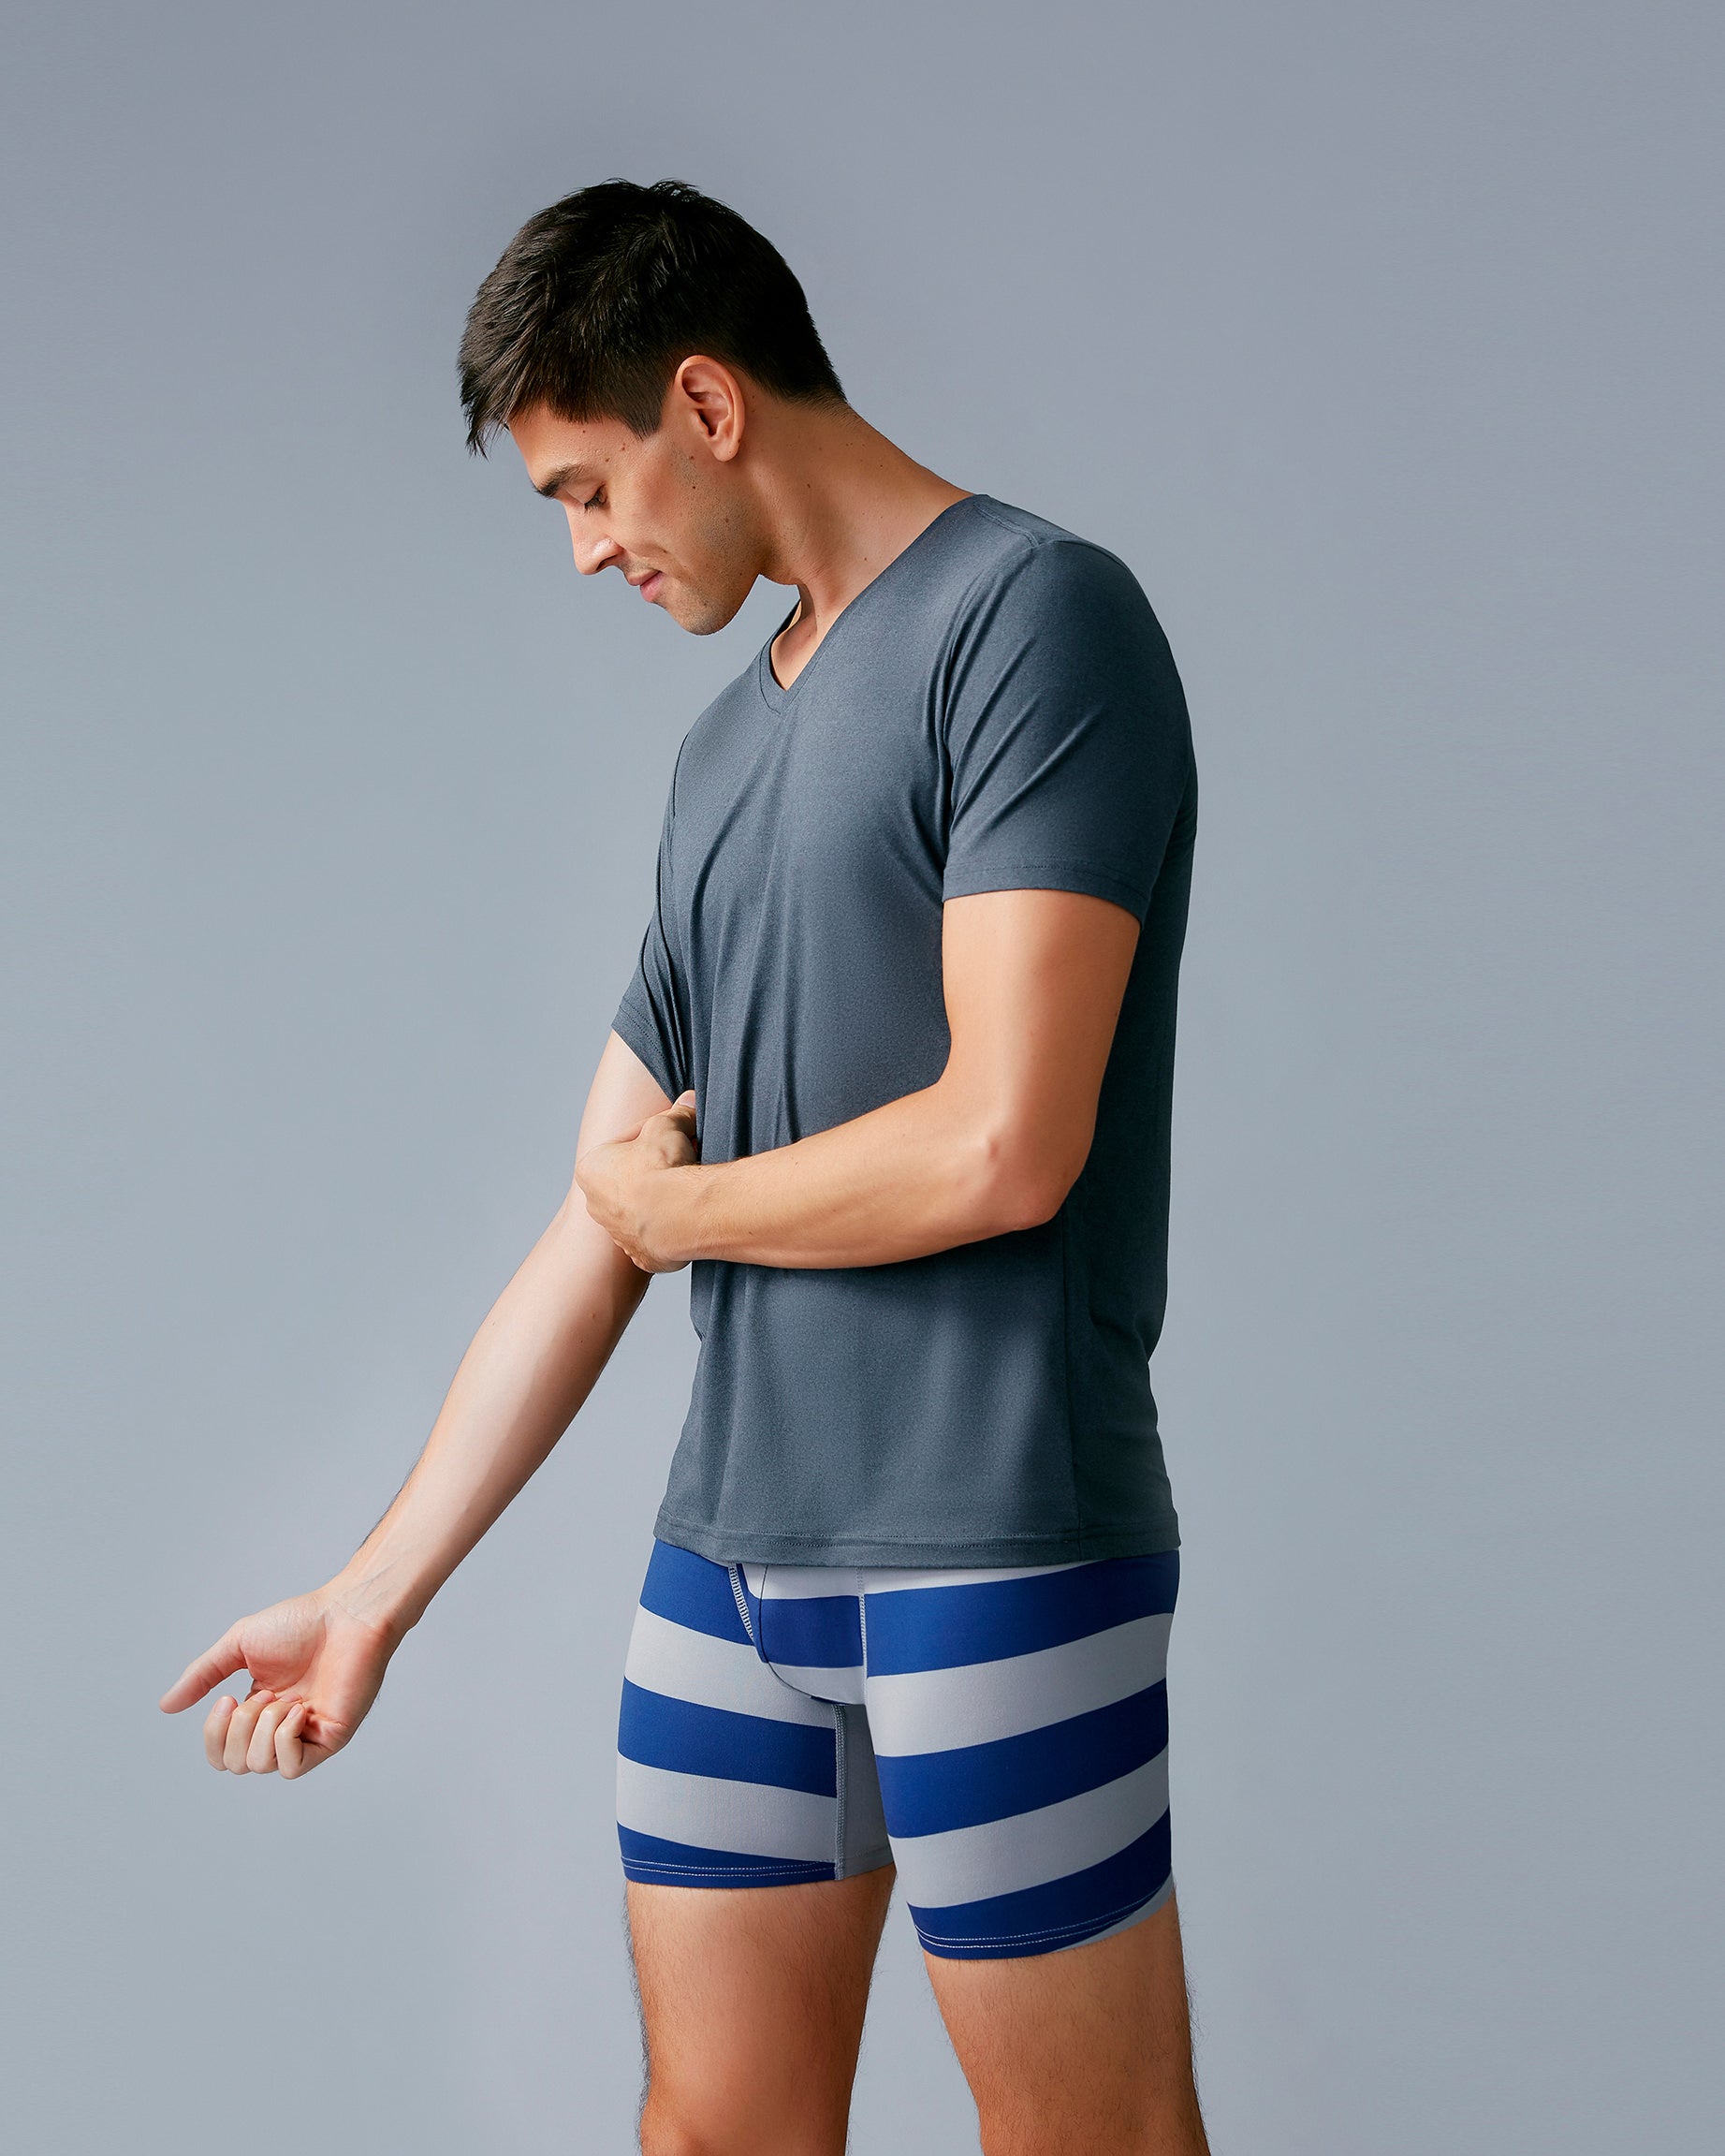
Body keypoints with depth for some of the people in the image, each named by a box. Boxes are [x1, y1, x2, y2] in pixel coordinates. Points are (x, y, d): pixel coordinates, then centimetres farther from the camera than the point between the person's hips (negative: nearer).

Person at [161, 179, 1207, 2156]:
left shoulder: (1035, 617, -8)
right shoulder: (727, 748, 16)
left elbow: (1004, 1149, -18)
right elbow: (598, 1228, 17)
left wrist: (673, 1197, 0)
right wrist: (373, 1595, 16)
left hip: (995, 1539, -7)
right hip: (730, 1548, 7)